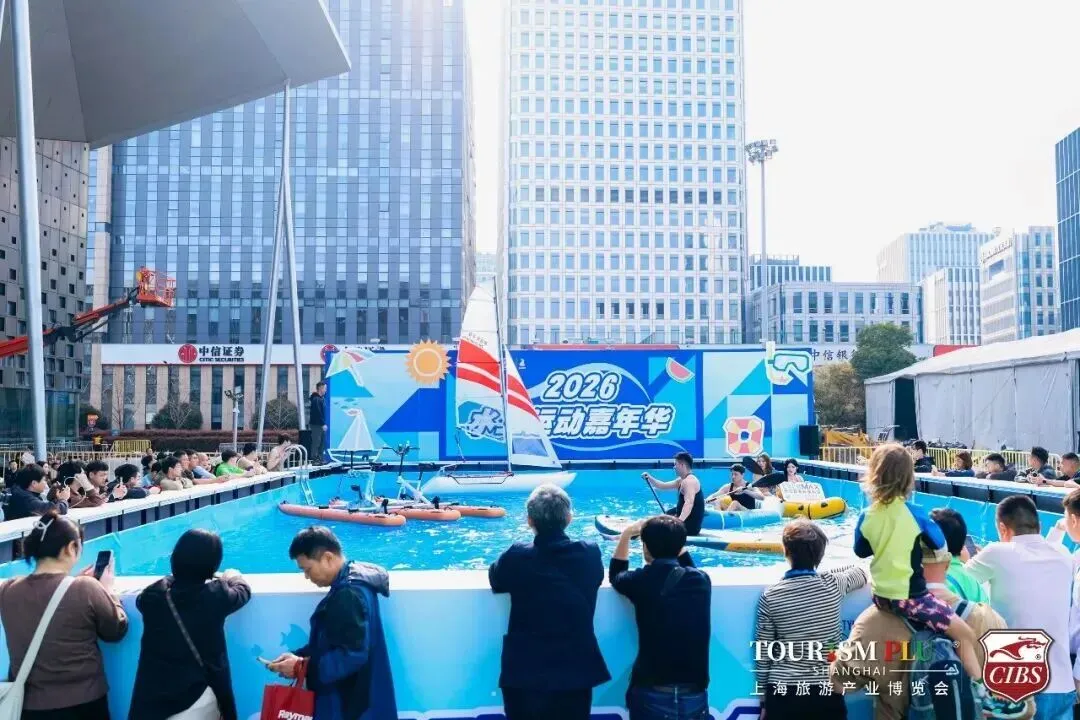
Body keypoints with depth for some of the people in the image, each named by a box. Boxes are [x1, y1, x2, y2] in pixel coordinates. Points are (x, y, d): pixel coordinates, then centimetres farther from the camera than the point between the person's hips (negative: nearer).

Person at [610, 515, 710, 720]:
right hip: (694, 696, 2)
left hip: (651, 695, -2)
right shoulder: (701, 580, -1)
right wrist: (673, 535, 19)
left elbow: (615, 575, 14)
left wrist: (626, 535, 16)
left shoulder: (641, 581, -8)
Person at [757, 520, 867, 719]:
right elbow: (861, 572, 17)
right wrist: (818, 571, 19)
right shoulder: (834, 585, -7)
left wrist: (763, 689, 12)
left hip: (783, 691, -1)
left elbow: (762, 652, -2)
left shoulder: (770, 596, -9)